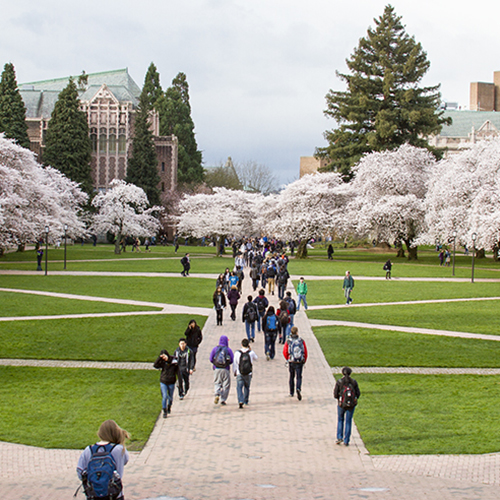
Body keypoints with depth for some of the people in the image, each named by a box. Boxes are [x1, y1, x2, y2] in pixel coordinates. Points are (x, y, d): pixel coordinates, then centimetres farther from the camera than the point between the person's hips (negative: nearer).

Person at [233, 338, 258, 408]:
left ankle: (240, 401, -24)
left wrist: (235, 372, 13)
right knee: (247, 387, 22)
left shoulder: (237, 353, -6)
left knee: (239, 388, -4)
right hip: (248, 374, 2)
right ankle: (246, 401, 34)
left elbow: (234, 363, -1)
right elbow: (256, 358, 16)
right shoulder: (251, 353, -4)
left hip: (239, 374, -2)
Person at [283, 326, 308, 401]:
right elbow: (305, 352, 0)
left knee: (292, 376, 18)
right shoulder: (301, 341, -3)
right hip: (300, 362, -1)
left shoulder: (288, 342, -5)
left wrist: (288, 359, 16)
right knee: (299, 377, 2)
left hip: (291, 362, 1)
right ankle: (298, 389, -26)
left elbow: (285, 352, -4)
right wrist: (304, 361, 14)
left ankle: (291, 393, 26)